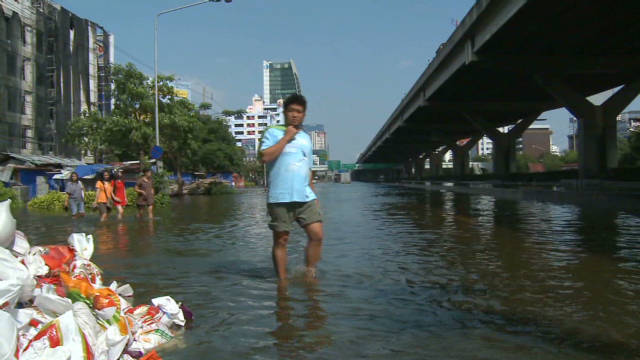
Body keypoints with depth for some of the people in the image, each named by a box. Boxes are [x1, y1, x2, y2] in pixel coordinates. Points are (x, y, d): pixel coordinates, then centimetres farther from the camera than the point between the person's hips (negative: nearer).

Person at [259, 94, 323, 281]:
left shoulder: (306, 138, 20)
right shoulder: (273, 133, 3)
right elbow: (265, 157, -15)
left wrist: (314, 194, 23)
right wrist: (286, 137, -10)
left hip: (306, 197, 5)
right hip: (280, 198, -4)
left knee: (317, 235, -7)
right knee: (281, 240, 2)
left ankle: (309, 275, 6)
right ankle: (282, 281, 12)